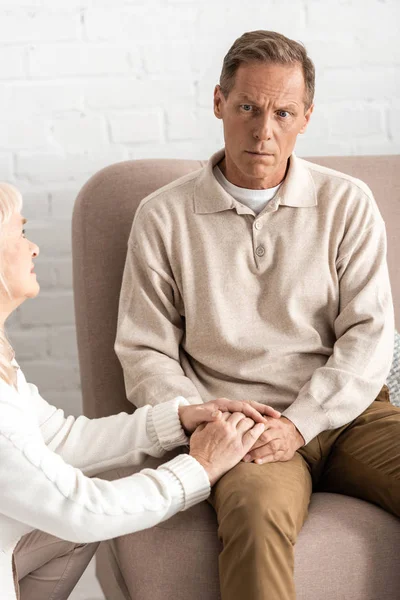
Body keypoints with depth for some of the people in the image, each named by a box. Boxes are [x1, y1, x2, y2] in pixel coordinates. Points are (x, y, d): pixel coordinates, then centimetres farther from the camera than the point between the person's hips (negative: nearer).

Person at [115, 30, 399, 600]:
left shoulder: (347, 203, 7)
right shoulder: (164, 216, 6)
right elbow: (146, 353, 6)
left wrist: (299, 423, -12)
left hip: (348, 413, 3)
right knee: (256, 510, -35)